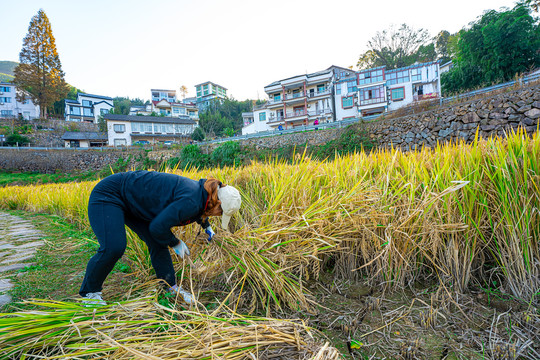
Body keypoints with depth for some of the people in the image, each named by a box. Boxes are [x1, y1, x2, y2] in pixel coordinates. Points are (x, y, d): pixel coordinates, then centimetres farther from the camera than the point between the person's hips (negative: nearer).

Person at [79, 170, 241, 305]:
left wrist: (206, 226, 26)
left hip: (132, 203, 9)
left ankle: (172, 287, 15)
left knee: (157, 243, 4)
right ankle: (88, 292, 4)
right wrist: (175, 243, -13)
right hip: (108, 194, -9)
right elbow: (158, 227, -29)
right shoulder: (191, 201, -33)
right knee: (113, 248, -22)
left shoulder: (200, 190, -2)